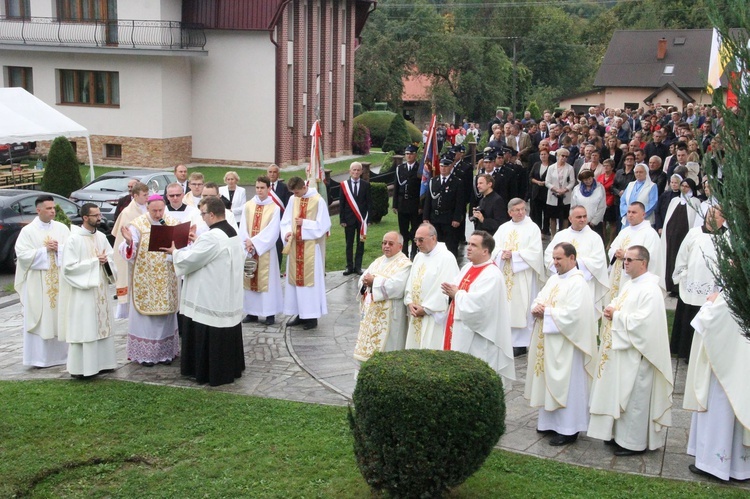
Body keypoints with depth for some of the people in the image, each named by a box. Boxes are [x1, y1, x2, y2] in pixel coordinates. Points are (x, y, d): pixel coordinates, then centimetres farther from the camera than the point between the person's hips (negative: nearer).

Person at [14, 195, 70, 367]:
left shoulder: (62, 228, 6)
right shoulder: (28, 231, -1)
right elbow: (22, 254, -9)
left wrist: (58, 248, -16)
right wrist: (45, 250, -13)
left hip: (60, 280, 3)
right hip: (37, 283, -2)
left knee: (60, 317, 5)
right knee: (40, 319, -1)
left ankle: (61, 355, 14)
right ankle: (40, 358, 4)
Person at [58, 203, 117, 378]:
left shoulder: (101, 237, 8)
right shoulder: (74, 239, -11)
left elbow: (112, 258, 12)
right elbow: (68, 267, -16)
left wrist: (105, 260, -11)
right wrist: (94, 261, -14)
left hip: (100, 289, 7)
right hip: (83, 291, -7)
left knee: (102, 325, 9)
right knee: (83, 328, -4)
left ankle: (100, 362, 18)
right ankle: (79, 368, 2)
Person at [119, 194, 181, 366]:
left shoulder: (173, 223, 2)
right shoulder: (138, 225, -7)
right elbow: (128, 253, -10)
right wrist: (129, 242, -31)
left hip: (167, 280, 3)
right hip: (145, 280, -3)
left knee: (166, 315, 11)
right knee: (145, 315, 3)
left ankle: (165, 351, 21)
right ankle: (144, 353, 13)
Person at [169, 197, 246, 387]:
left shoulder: (211, 237, -23)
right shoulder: (232, 231, 6)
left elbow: (188, 260, -17)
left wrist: (175, 251, 2)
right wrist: (194, 244, 14)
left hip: (211, 298, -9)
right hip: (229, 296, 9)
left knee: (210, 337, 2)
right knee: (227, 334, 17)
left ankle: (210, 372, 11)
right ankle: (231, 368, 25)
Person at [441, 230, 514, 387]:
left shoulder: (491, 275, -18)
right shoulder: (468, 267, 11)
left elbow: (477, 304, -29)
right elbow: (457, 289, 19)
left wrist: (457, 294, -13)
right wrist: (451, 290, -5)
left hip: (478, 339, -9)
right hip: (460, 333, 9)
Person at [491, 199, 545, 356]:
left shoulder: (532, 228, -3)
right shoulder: (503, 228, 11)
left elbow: (535, 252, -11)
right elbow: (494, 247, 5)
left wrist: (513, 255, -15)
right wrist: (502, 254, -16)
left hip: (523, 276, -4)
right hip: (505, 275, 4)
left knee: (520, 306, -2)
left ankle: (520, 343, 4)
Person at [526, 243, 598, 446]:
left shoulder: (578, 283, -15)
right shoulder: (554, 279, 13)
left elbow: (572, 314, -24)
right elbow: (539, 299, 16)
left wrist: (546, 312, -15)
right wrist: (536, 307, -7)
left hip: (565, 345, -9)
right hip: (548, 342, 9)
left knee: (566, 384, -2)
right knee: (549, 381, 14)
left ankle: (568, 429, 6)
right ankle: (551, 421, 25)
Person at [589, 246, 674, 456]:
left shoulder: (650, 290, -17)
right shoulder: (630, 285, 13)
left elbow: (643, 322, -26)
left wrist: (616, 315, -16)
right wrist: (611, 312, 0)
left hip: (636, 354, -10)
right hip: (621, 350, 10)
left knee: (634, 397, -1)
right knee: (619, 394, 15)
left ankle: (634, 442, 9)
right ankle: (619, 432, 26)